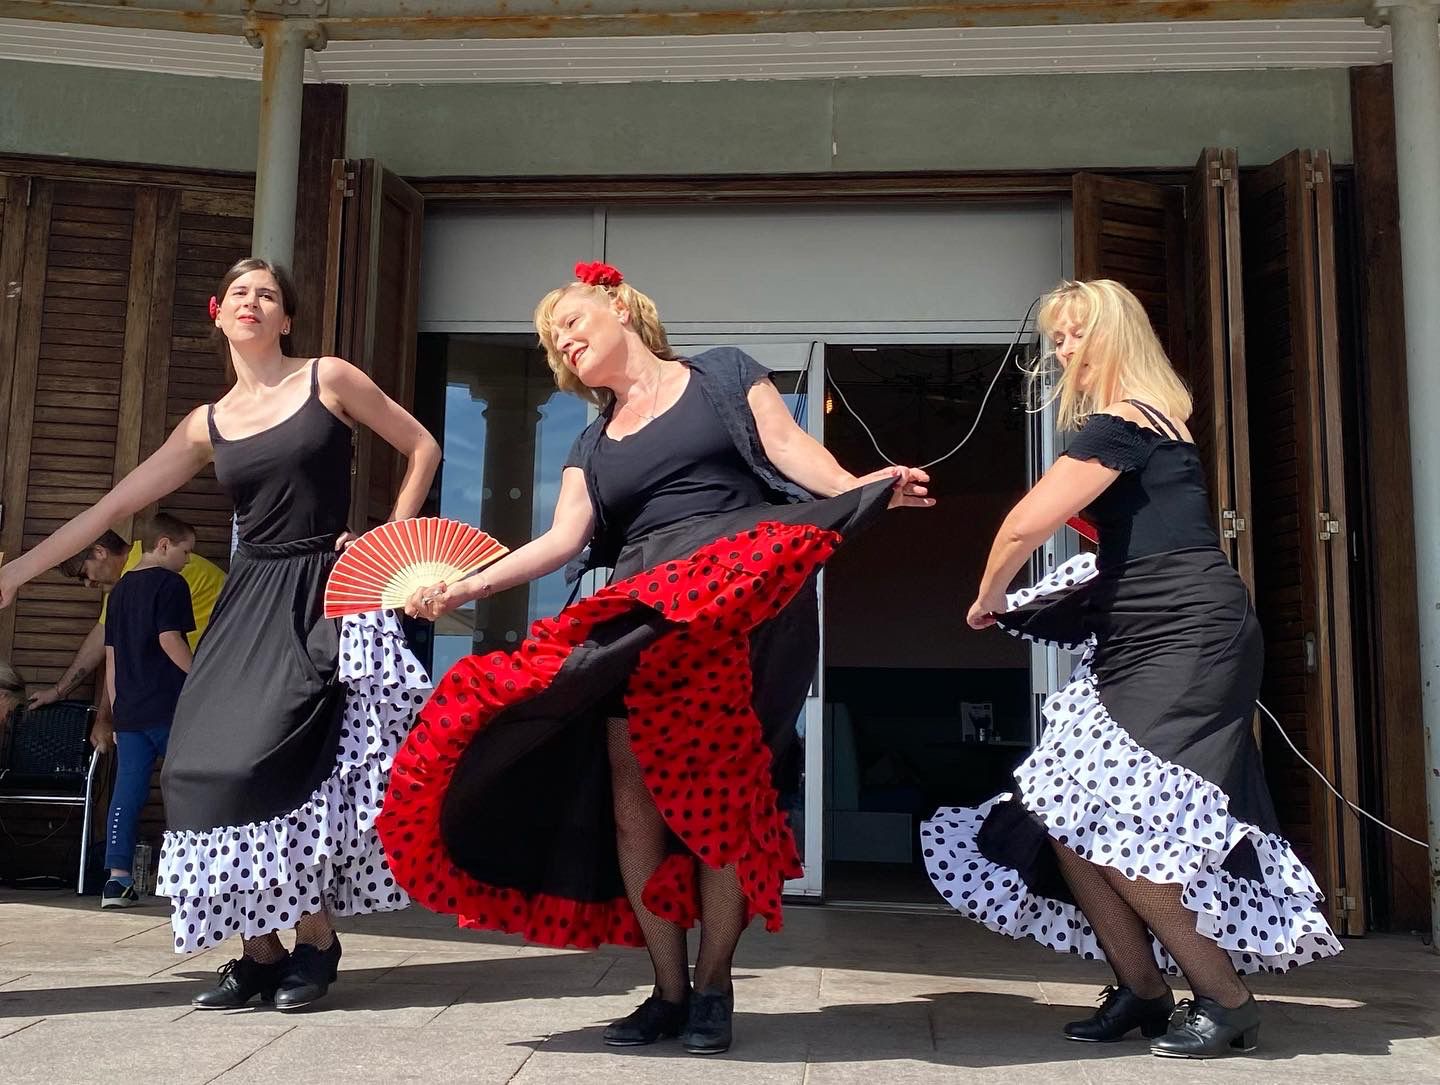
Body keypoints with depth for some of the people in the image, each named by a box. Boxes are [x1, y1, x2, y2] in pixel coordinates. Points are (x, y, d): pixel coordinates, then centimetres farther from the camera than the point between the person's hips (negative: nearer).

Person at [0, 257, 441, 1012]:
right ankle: (259, 951, 6)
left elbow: (422, 448, 7)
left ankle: (315, 940, -1)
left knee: (280, 759, -17)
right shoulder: (207, 426, 11)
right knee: (212, 759, -6)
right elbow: (113, 505, 12)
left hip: (324, 596, -4)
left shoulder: (328, 379, 2)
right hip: (251, 600, 4)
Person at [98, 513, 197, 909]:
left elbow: (110, 656, 16)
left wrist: (116, 712, 19)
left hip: (129, 710, 6)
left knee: (127, 790, 4)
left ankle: (118, 879, 1)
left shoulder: (119, 589, 16)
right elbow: (170, 639, -17)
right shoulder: (170, 584, -6)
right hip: (169, 708, -6)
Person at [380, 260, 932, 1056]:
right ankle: (668, 990, 7)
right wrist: (464, 586, 0)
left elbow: (790, 448, 2)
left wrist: (859, 488, -18)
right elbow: (563, 540, 12)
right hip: (638, 617, 5)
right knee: (633, 796, -5)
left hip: (737, 600, -5)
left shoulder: (722, 375, 13)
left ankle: (713, 987, 3)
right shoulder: (593, 446, 24)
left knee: (716, 791, -10)